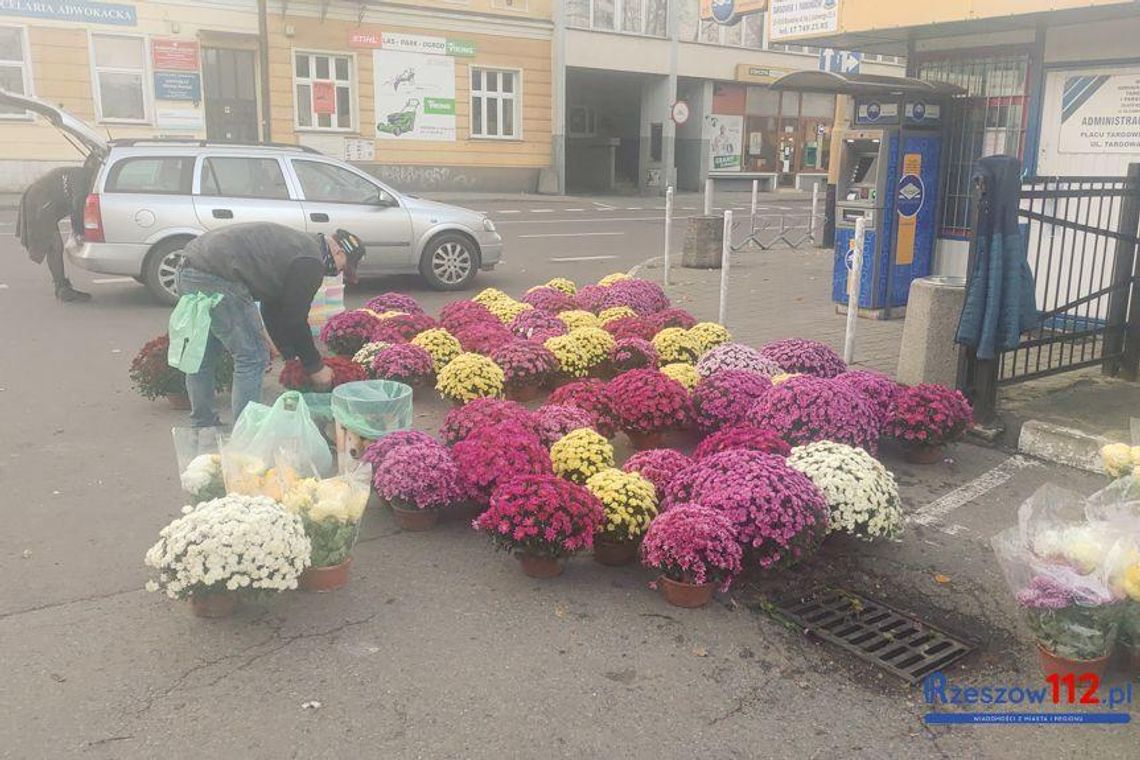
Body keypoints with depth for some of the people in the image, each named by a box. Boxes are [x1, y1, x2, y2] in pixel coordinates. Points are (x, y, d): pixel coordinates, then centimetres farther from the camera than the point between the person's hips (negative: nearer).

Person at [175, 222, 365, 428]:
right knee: (252, 357, -2)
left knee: (202, 357, 21)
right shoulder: (311, 263, -8)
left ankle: (202, 427, 35)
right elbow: (295, 320, -5)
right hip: (215, 279, -11)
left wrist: (292, 356, 28)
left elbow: (273, 309, 27)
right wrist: (315, 367, 7)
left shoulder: (298, 244, 23)